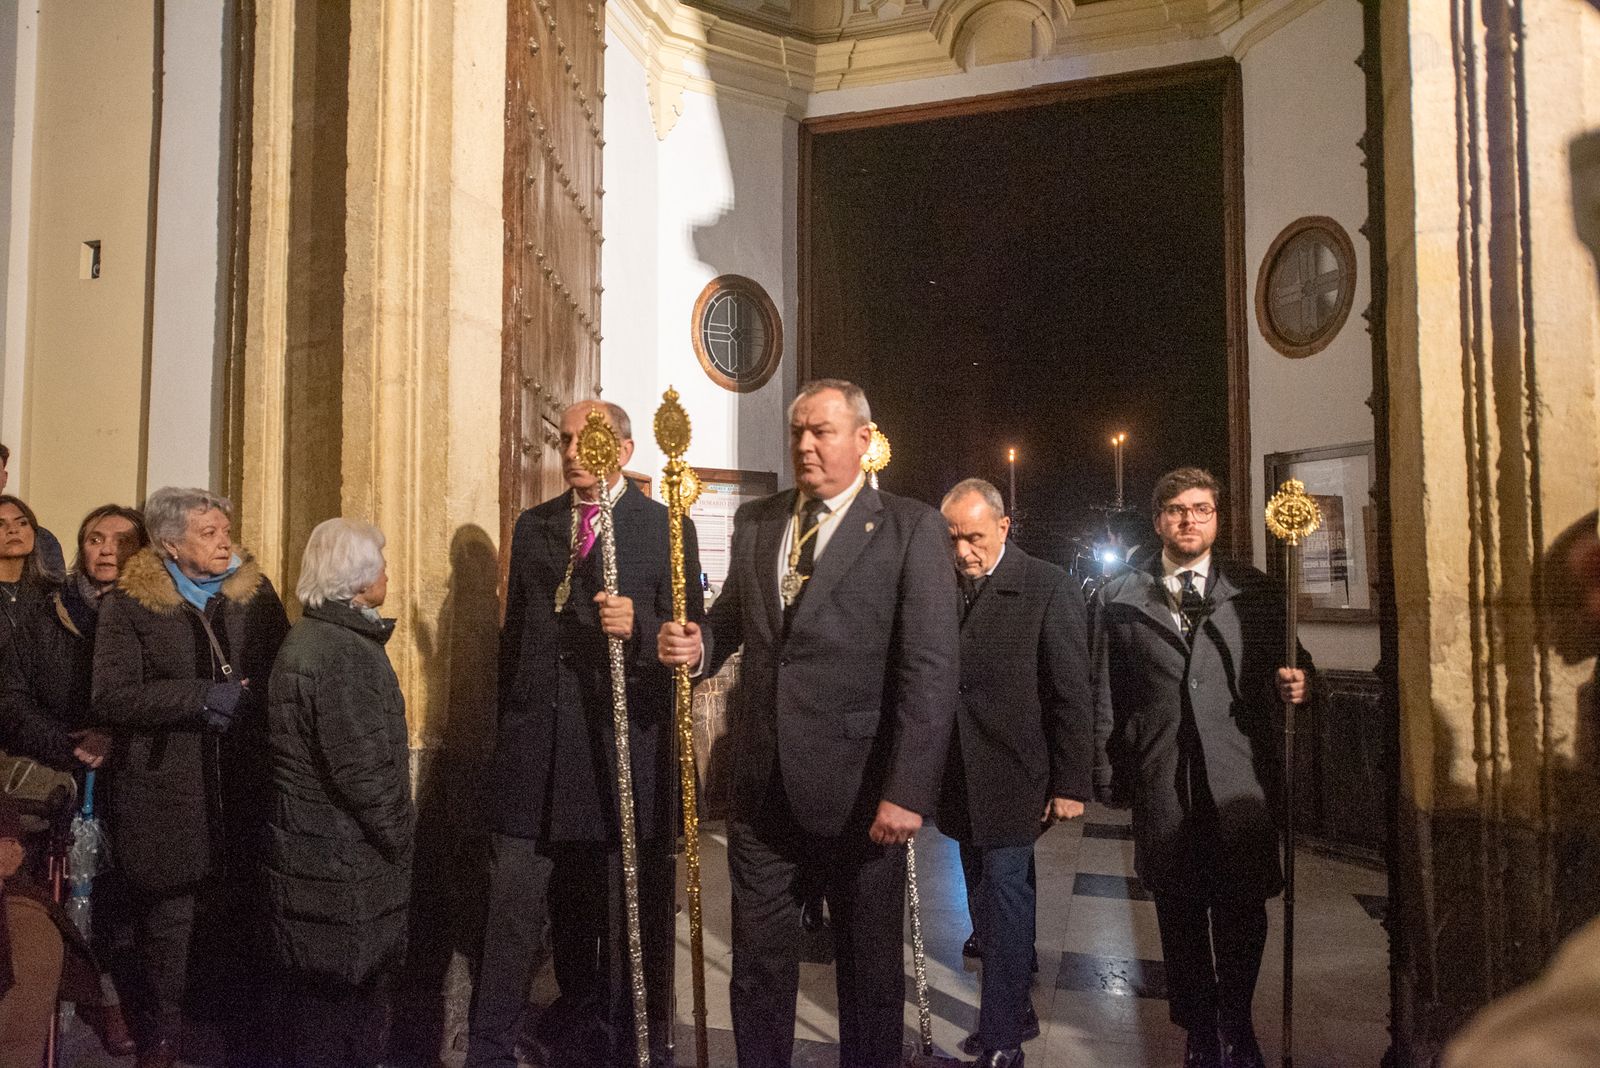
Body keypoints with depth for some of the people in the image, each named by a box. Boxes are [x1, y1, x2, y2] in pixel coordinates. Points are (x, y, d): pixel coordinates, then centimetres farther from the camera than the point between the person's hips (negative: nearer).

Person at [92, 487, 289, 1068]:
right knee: (165, 936, 10)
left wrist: (249, 696, -10)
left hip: (243, 797, 2)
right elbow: (111, 696, -12)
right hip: (166, 805, -2)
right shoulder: (129, 604, -3)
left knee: (241, 929, 12)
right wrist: (202, 697, -19)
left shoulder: (255, 593, 6)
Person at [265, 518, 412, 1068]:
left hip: (306, 854, 10)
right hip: (346, 871, -10)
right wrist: (401, 838, -9)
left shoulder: (304, 639, 11)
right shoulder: (347, 652, -21)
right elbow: (365, 771, -24)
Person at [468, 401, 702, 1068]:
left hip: (625, 747, -3)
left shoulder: (665, 528, 0)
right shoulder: (532, 526, 13)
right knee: (513, 906, 6)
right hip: (537, 750, 3)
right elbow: (514, 632, 18)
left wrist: (638, 627, -22)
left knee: (628, 909, 8)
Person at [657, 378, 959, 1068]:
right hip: (762, 782, 4)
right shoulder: (754, 522, 10)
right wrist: (697, 645, -6)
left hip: (857, 788, -4)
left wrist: (908, 792, -18)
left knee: (869, 963, 14)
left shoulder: (911, 529, -7)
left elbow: (930, 671, -12)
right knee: (758, 959, 16)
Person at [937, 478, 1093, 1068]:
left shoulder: (1049, 587, -9)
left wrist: (1072, 785, -10)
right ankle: (1016, 1012, 33)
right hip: (962, 780, 5)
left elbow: (1072, 693, -9)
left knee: (1002, 899, -4)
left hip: (1013, 777, -5)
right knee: (988, 902, 16)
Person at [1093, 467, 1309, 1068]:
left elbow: (1273, 672, 12)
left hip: (1239, 775, 0)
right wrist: (1109, 773, 4)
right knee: (1179, 914, 10)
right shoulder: (1120, 596, 6)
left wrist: (1289, 686, -11)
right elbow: (1108, 694, 6)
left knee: (1242, 911, 5)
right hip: (1161, 778, 0)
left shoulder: (1255, 590, 8)